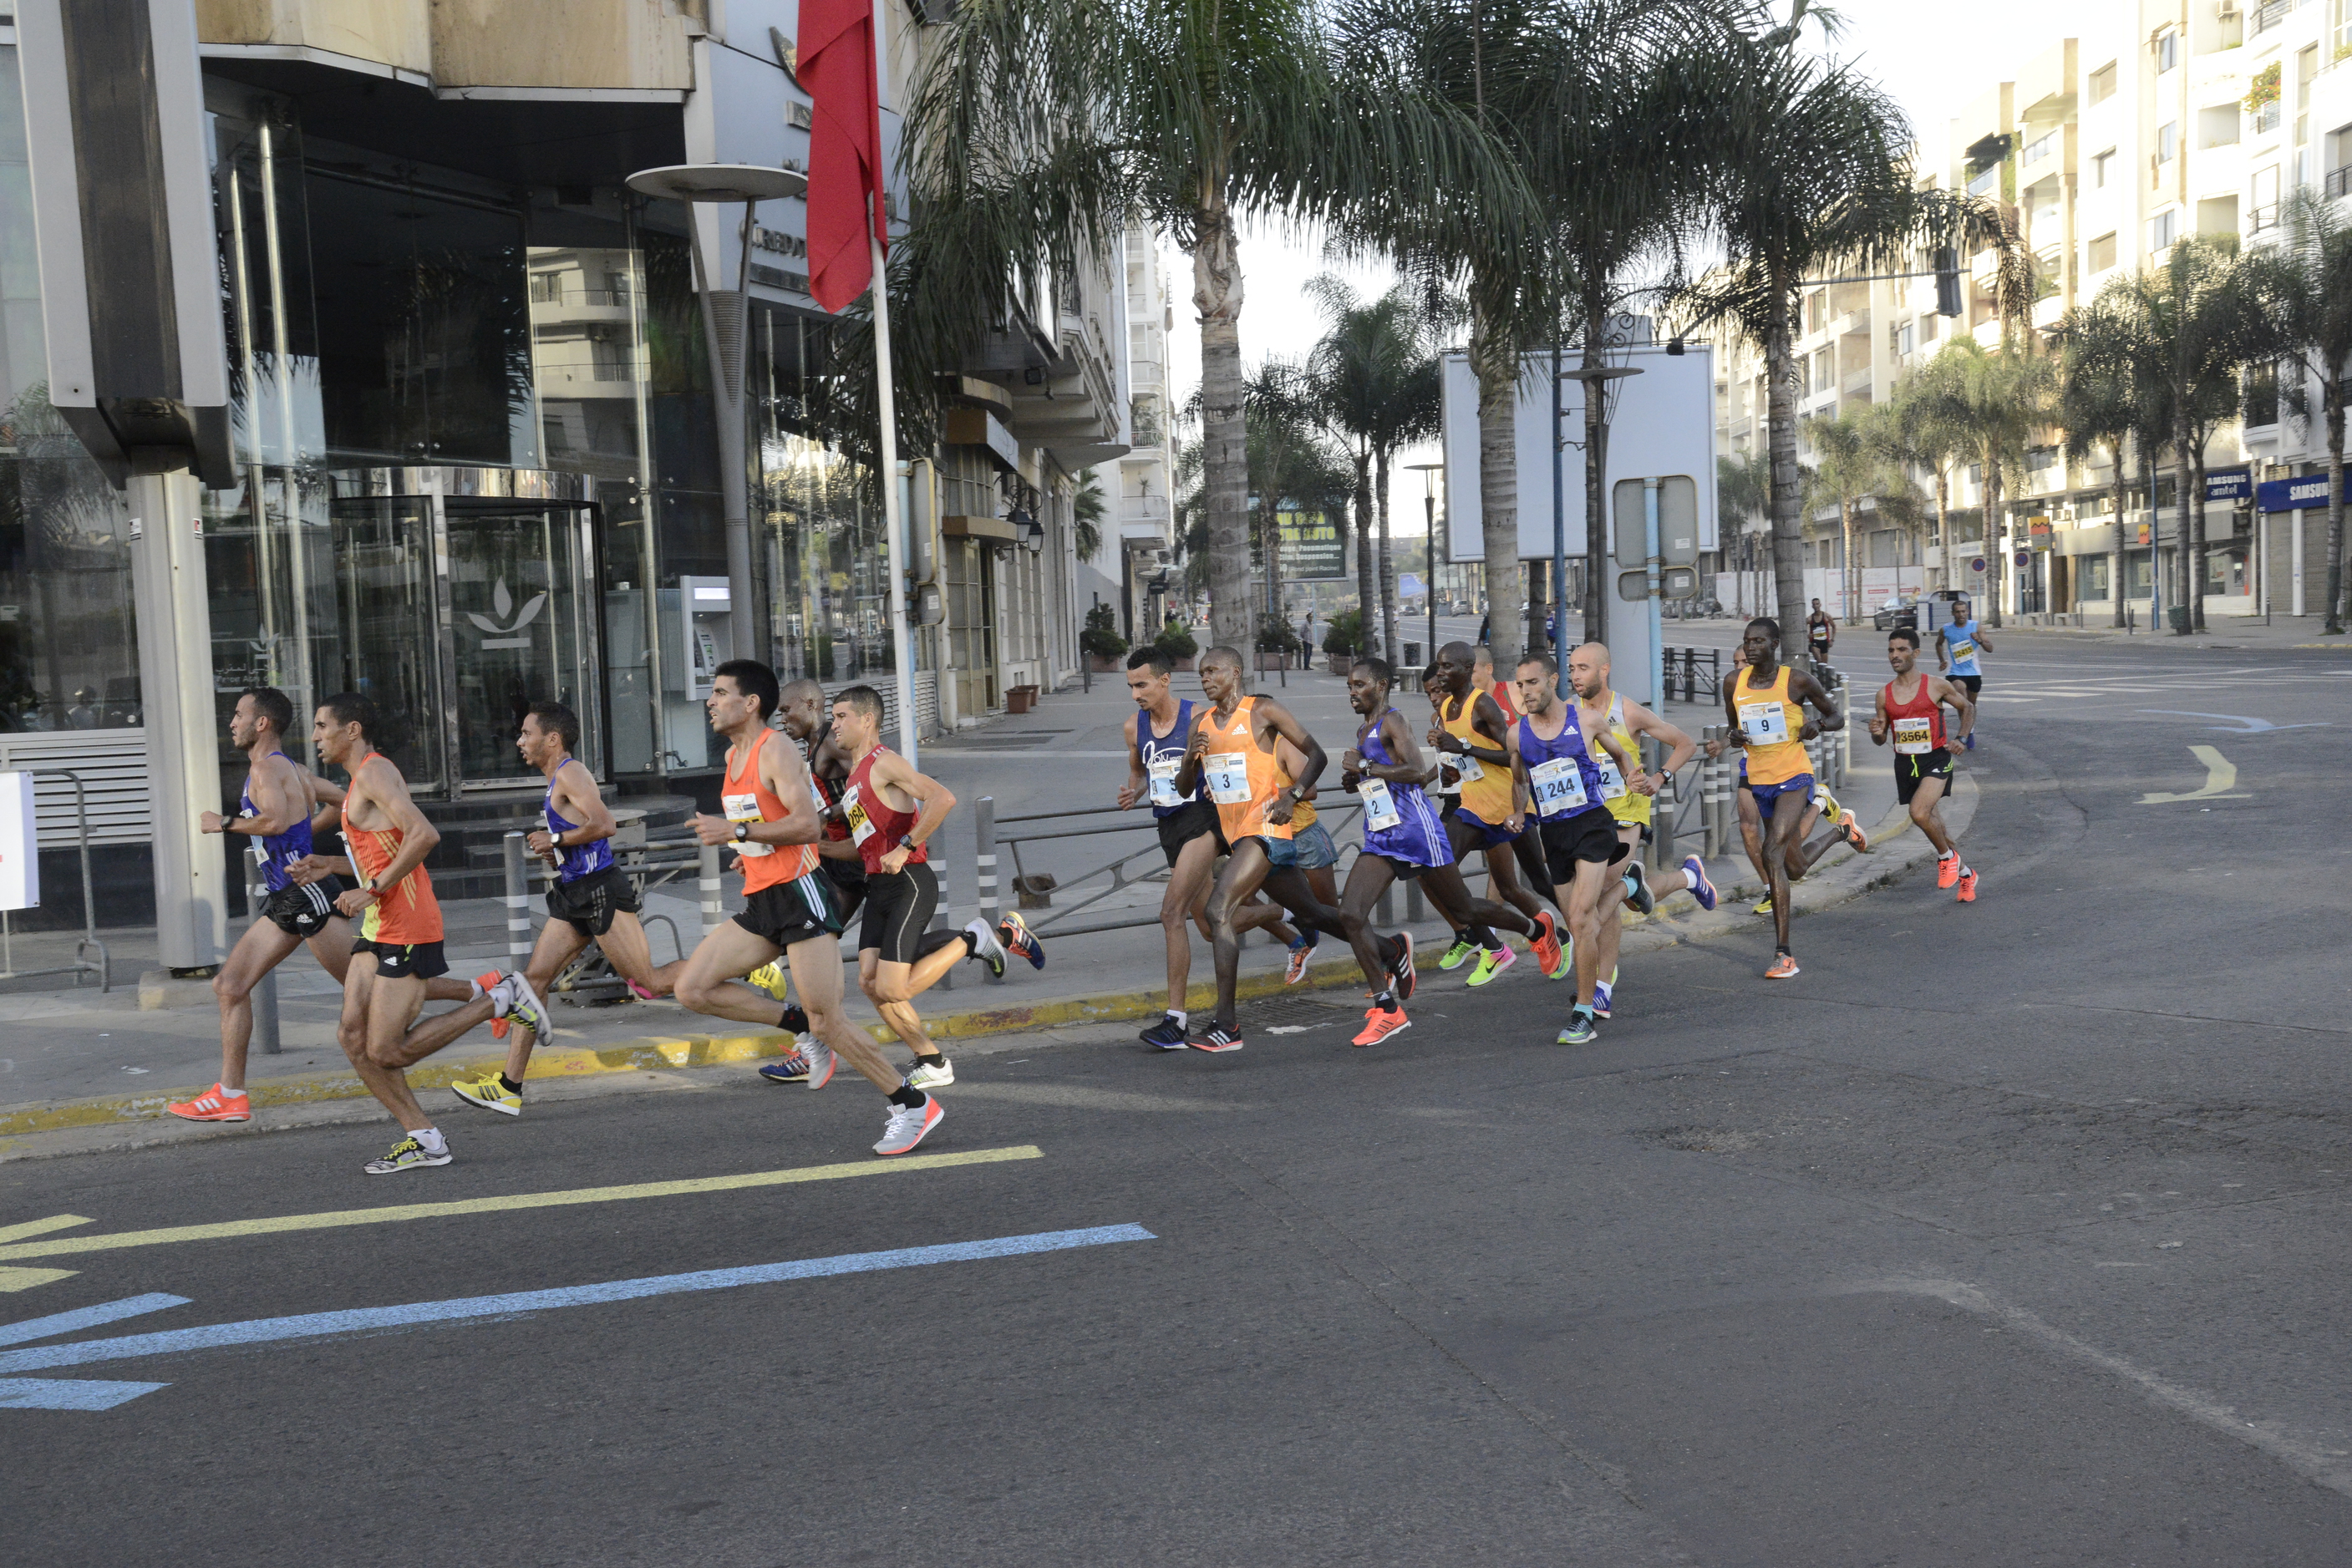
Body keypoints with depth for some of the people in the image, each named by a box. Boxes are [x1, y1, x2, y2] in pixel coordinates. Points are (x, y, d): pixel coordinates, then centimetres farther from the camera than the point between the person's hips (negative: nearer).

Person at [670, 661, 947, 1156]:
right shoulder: (733, 757, 17)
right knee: (692, 989, -3)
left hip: (800, 894, -9)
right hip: (760, 902, 9)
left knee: (826, 1018, -10)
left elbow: (808, 825, -22)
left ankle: (913, 1104, 2)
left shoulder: (777, 752, -10)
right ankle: (807, 1030, 7)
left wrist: (737, 831, -21)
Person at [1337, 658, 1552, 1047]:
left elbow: (1418, 771, -25)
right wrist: (1354, 781, 8)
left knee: (1464, 910, 8)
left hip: (1416, 831, -8)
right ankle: (1388, 1010, -9)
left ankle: (1538, 929, 36)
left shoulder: (1393, 721, -11)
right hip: (1380, 839, 8)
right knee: (1350, 914, -11)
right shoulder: (1363, 731, 16)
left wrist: (1363, 767, -20)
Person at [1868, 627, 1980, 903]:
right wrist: (1876, 733, -13)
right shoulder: (1884, 694, 3)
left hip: (1936, 759, -5)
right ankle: (1965, 874, 34)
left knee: (1919, 812, -27)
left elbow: (1967, 708, 10)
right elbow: (1880, 740, 11)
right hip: (1905, 764, 5)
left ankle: (1947, 856, 2)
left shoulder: (1936, 685, -6)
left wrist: (1961, 737, -4)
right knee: (1934, 822, 14)